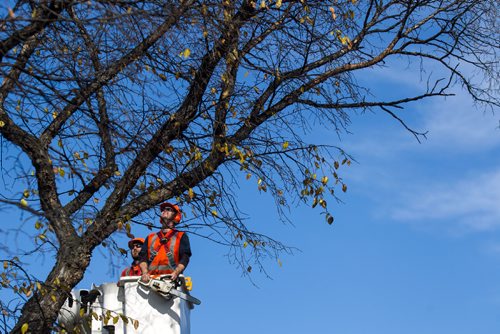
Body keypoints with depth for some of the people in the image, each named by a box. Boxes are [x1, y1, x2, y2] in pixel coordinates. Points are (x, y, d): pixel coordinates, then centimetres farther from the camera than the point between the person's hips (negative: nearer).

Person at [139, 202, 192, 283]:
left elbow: (185, 258, 5)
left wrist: (176, 273, -14)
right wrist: (145, 273, -6)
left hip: (170, 279, -2)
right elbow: (143, 257, 15)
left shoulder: (181, 237, 18)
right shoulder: (150, 237, 28)